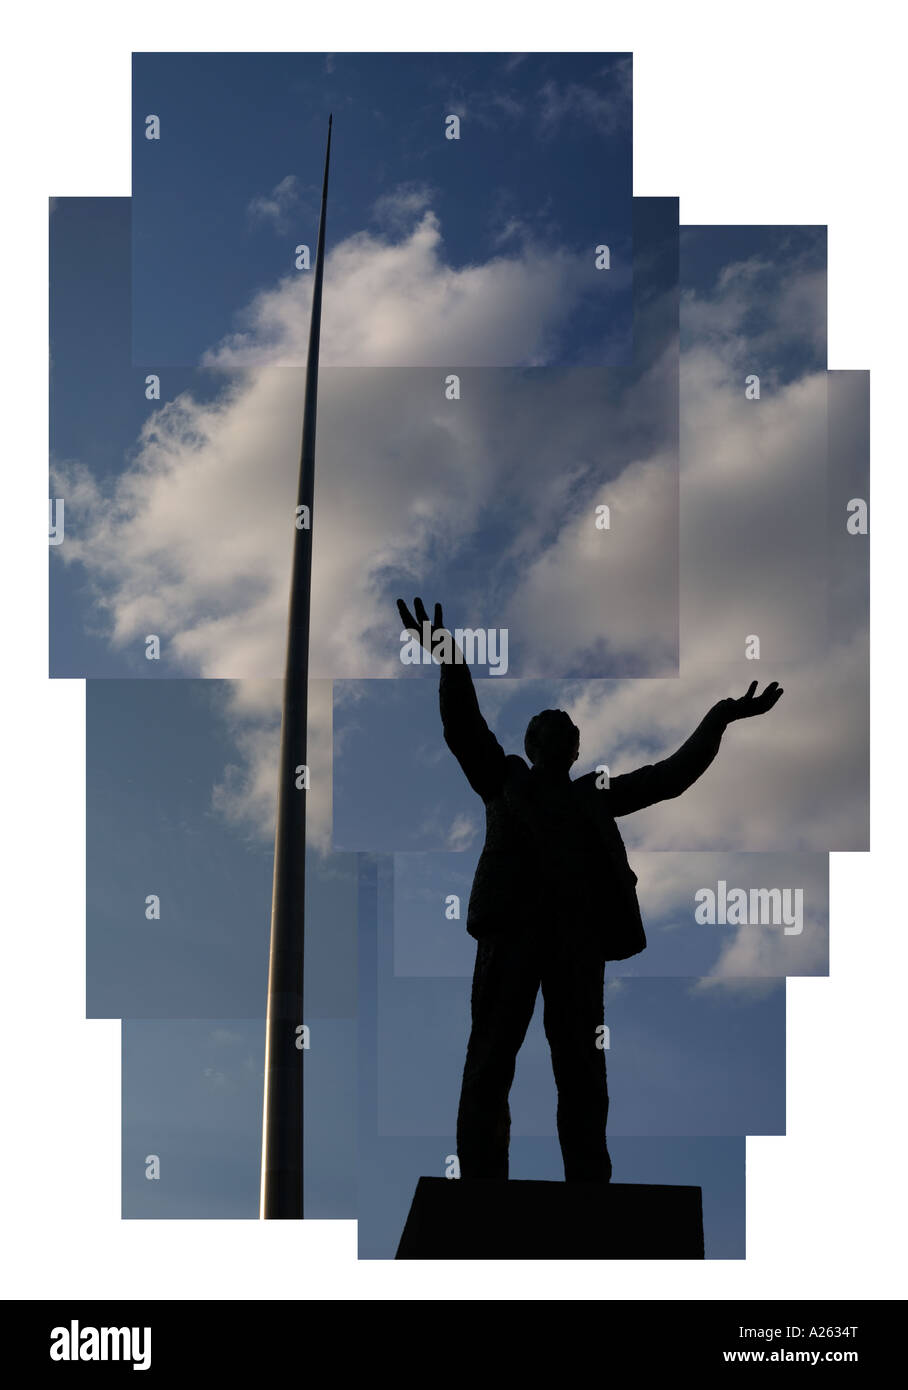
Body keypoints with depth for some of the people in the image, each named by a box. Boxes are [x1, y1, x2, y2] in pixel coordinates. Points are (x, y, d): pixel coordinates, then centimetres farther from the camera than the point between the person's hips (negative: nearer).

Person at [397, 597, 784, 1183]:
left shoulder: (594, 794, 26)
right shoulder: (505, 779, 18)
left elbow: (672, 776, 26)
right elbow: (465, 731, 3)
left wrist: (720, 718, 20)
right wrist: (453, 663, -14)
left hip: (579, 938, 3)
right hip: (512, 930, -3)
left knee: (582, 1069, 0)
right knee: (490, 1063, -8)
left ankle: (589, 1183, 0)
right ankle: (480, 1186, -8)